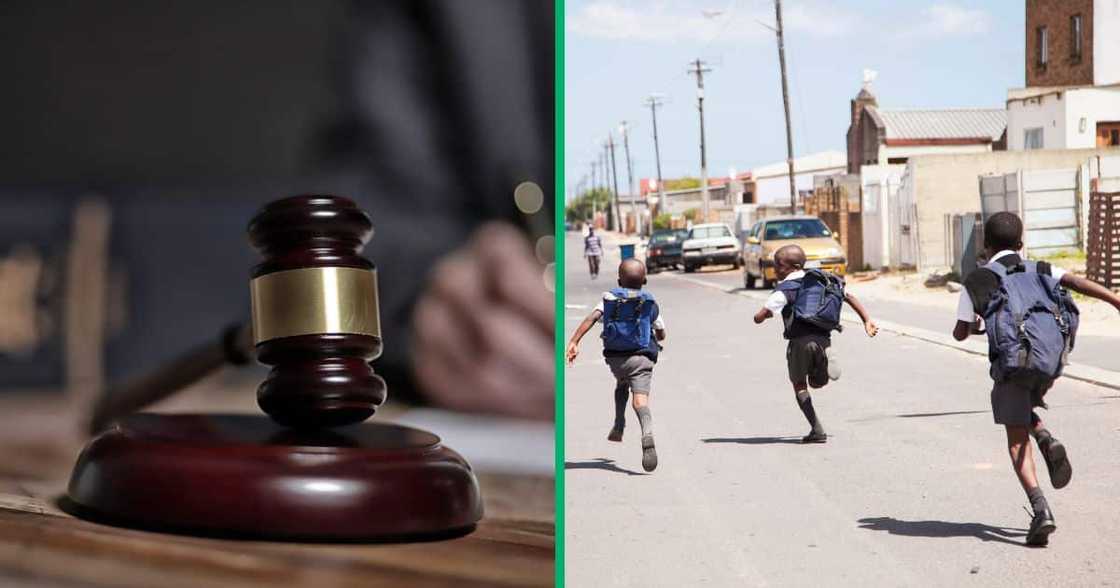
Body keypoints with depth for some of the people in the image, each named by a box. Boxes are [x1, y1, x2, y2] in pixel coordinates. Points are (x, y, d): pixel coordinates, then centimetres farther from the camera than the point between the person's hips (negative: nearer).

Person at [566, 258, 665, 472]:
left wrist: (573, 342, -16)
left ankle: (619, 426, 28)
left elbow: (590, 319, -9)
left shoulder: (609, 298, 8)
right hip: (641, 357, -2)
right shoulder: (650, 303, 9)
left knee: (621, 385, 35)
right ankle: (647, 435, -44)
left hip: (615, 358, 2)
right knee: (640, 400, -18)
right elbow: (661, 335, 19)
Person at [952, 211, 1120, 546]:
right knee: (1024, 407, 33)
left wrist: (975, 328, 37)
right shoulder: (1038, 270, 19)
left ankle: (1040, 509, -16)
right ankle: (1046, 440, 2)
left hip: (1014, 361, -4)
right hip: (1052, 357, 4)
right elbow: (1080, 283, 2)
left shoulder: (977, 281, 11)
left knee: (1017, 441, 3)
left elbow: (960, 333, 14)